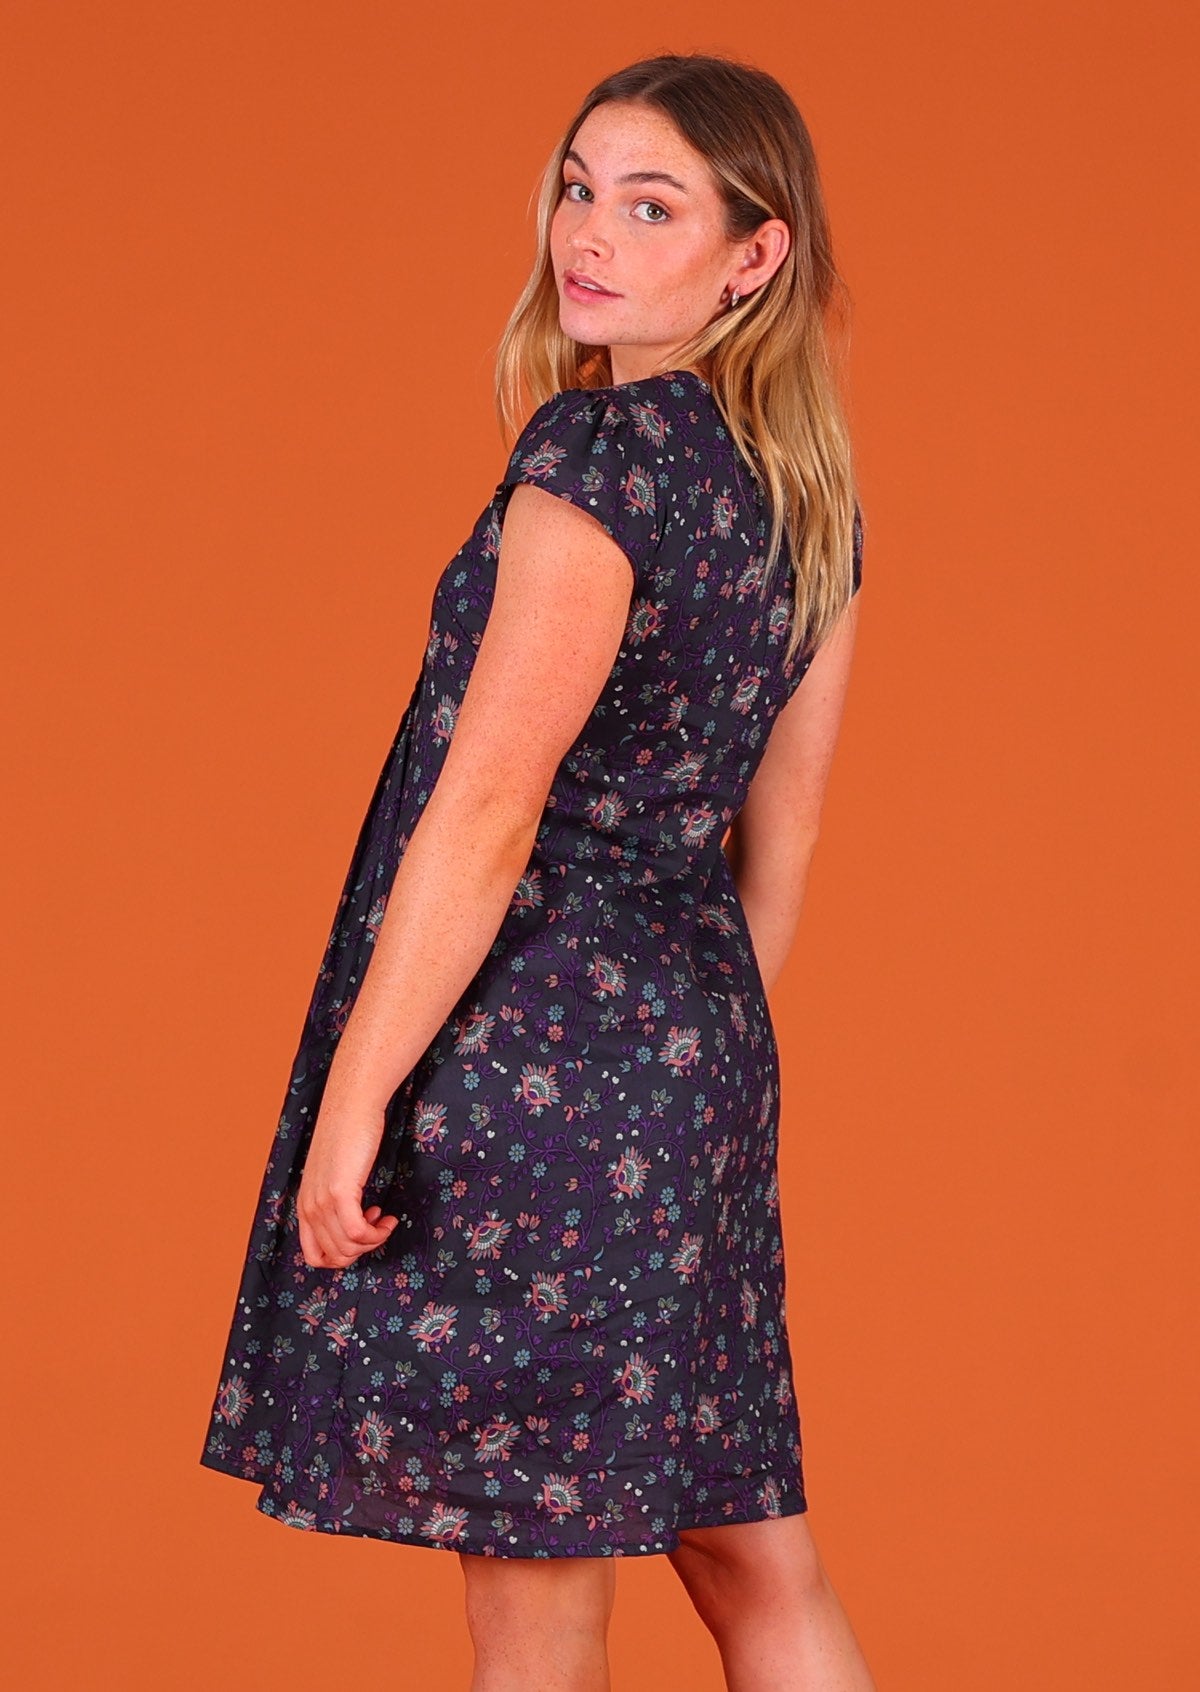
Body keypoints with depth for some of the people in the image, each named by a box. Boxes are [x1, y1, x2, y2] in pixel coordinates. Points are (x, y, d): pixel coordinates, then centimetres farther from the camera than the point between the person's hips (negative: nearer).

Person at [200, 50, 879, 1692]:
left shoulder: (598, 448, -15)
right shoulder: (812, 491, 10)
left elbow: (488, 812, -18)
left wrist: (352, 1100, -15)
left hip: (530, 1046, -8)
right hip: (698, 1047, 8)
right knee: (750, 1555, 14)